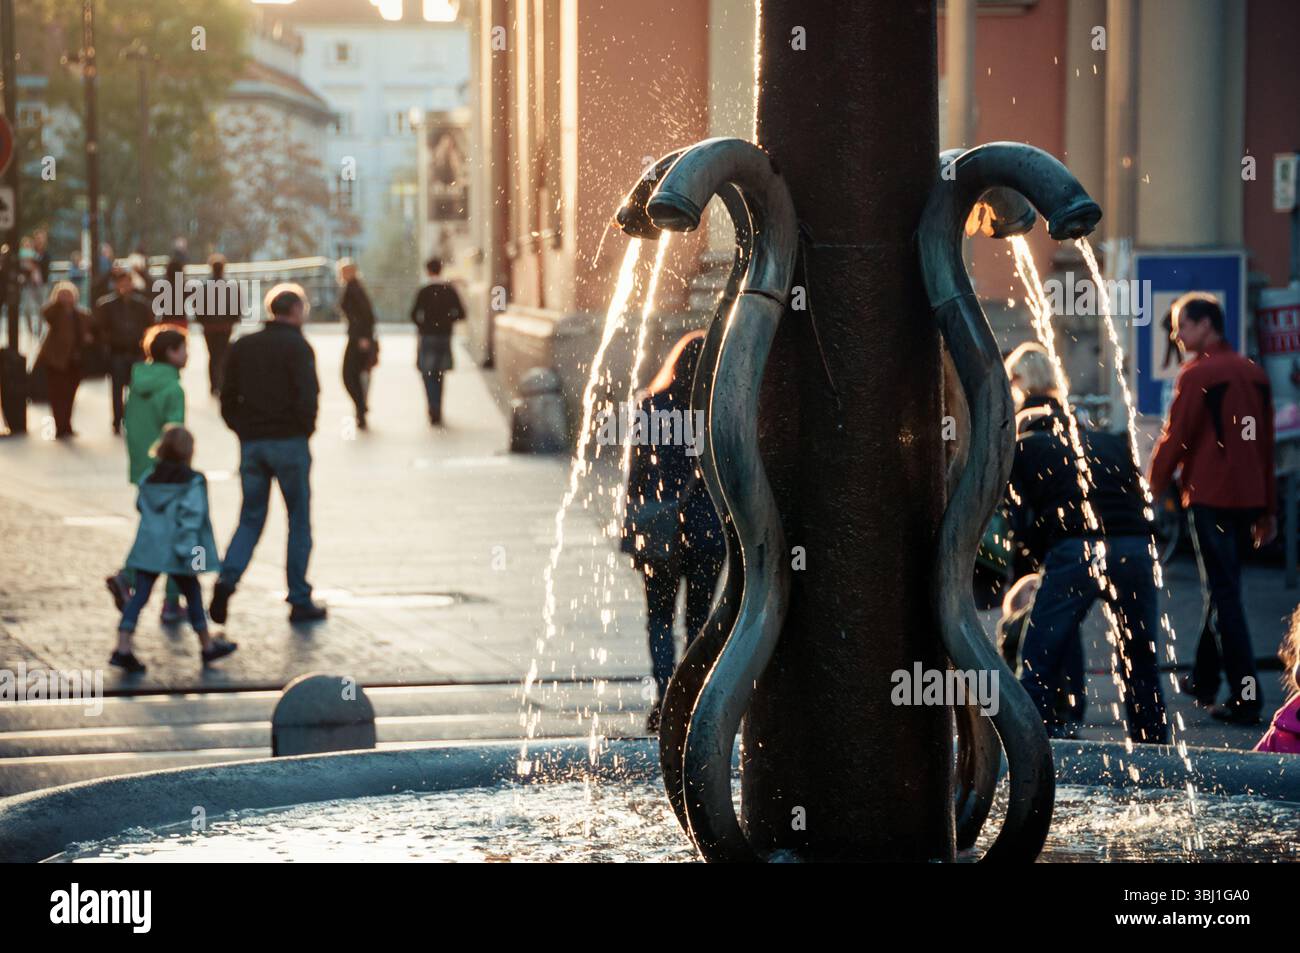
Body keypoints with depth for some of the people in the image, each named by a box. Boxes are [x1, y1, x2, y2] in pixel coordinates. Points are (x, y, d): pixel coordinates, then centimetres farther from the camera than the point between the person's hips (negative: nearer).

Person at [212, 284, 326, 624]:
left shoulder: (242, 346, 9)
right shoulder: (297, 347, -9)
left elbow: (228, 397, 10)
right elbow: (307, 396, -17)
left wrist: (243, 430, 15)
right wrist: (305, 430, -1)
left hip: (251, 442, 5)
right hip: (289, 442, -5)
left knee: (251, 518, 11)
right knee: (299, 520, 6)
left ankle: (227, 578, -13)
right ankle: (300, 601, 8)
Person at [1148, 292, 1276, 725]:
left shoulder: (1198, 374, -10)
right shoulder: (1254, 374, 12)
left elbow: (1173, 439, -10)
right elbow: (1266, 444, 16)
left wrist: (1151, 492, 0)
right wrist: (1267, 510, 20)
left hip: (1210, 498, -7)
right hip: (1249, 497, 7)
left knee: (1223, 596, -6)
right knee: (1222, 588, 19)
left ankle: (1245, 697, -11)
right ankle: (1204, 679, 30)